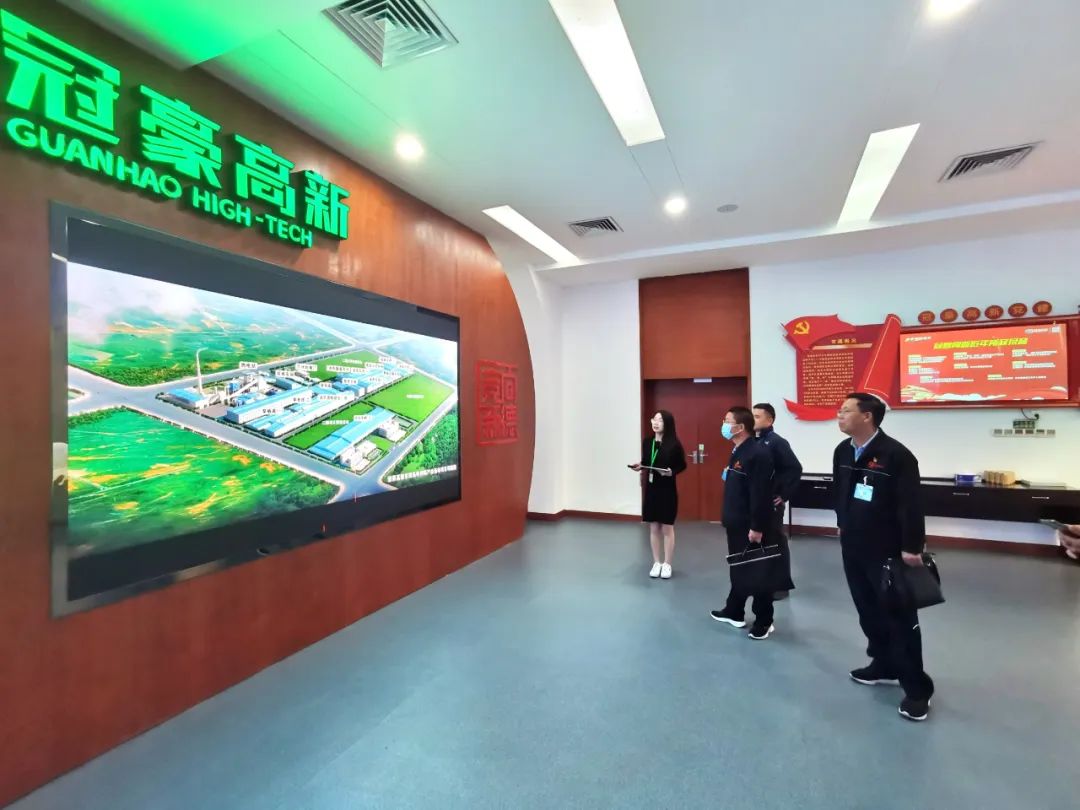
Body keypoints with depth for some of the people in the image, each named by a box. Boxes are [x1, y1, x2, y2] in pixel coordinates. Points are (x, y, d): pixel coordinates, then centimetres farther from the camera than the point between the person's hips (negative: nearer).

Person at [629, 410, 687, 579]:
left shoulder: (674, 444, -10)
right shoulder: (647, 442, 1)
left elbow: (682, 465, -2)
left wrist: (671, 472, -20)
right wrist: (639, 466, -12)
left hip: (667, 490, -4)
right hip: (650, 489, 4)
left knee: (667, 528, 6)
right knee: (654, 528, 11)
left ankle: (667, 565, 20)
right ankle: (656, 563, 24)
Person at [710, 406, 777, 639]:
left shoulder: (758, 453, -21)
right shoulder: (737, 452, 9)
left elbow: (760, 494, -23)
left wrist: (757, 527, -22)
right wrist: (728, 518, 16)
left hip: (752, 527, -9)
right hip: (736, 524, 9)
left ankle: (764, 621, 22)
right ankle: (734, 612, 35)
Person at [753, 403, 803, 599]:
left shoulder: (777, 442, -13)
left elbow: (795, 469, -18)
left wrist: (784, 495, -16)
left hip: (771, 503, -7)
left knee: (777, 542, 5)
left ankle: (782, 585, 18)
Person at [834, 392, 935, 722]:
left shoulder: (896, 455, -19)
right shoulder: (842, 451, 3)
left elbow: (911, 505, -18)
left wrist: (912, 548, -18)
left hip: (888, 552, -7)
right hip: (853, 548, 7)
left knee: (900, 617, 4)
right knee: (868, 611, 19)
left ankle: (917, 688, 18)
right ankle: (884, 665, 37)